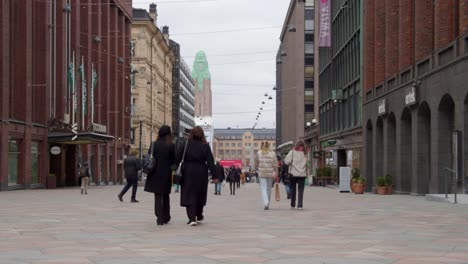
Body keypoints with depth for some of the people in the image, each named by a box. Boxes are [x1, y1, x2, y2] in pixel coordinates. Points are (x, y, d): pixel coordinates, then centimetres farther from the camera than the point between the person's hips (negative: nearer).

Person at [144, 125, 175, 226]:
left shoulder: (154, 144, -2)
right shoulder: (171, 146, -7)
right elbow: (173, 161, -4)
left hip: (155, 173, 1)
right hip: (166, 173, 0)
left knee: (157, 196, 4)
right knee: (165, 196, 16)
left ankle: (160, 218, -6)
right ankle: (166, 217, 22)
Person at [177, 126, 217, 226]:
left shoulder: (185, 144, -3)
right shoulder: (205, 146, -3)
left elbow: (178, 159, -4)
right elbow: (210, 162, -3)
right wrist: (215, 175, -1)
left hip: (188, 173, -1)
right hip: (201, 173, 1)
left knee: (189, 195, 0)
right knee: (200, 195, 16)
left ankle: (192, 218, -12)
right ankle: (199, 216, 32)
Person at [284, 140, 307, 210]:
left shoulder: (292, 152, -4)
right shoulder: (305, 153, 1)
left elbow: (287, 161, -10)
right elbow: (308, 163, -1)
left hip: (293, 173, -1)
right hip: (302, 174, 1)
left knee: (293, 189, 11)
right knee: (300, 190, 3)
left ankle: (292, 205, 15)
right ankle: (300, 205, -4)